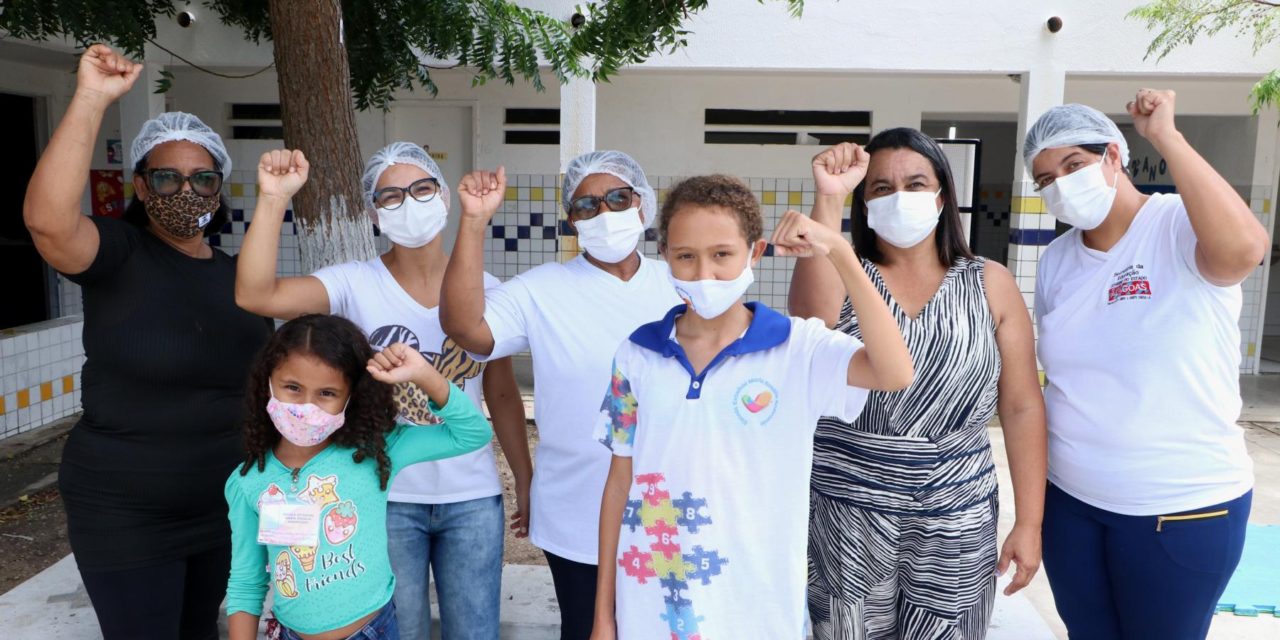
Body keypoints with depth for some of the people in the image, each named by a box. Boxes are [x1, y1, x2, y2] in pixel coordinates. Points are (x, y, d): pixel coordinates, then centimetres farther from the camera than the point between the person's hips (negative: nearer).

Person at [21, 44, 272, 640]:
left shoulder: (238, 274, 4)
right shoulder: (119, 255, -11)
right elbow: (47, 218, -34)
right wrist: (90, 100, -33)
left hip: (223, 507, 5)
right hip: (124, 516, -5)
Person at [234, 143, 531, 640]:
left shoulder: (484, 288, -2)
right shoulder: (356, 284, -7)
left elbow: (503, 395, 5)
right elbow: (255, 295, -23)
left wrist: (526, 483, 7)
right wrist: (273, 198, -29)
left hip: (473, 498, 2)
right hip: (387, 497, -1)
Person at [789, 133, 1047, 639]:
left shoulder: (990, 284, 1)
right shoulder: (842, 276, -1)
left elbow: (1022, 407, 1)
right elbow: (813, 319, -26)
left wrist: (1029, 522, -1)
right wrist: (829, 200, -28)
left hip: (954, 521, 1)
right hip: (845, 517, 0)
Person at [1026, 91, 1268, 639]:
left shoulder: (1181, 225, -14)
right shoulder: (1055, 260, 4)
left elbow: (1243, 250, -39)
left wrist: (1165, 136, -30)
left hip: (1182, 507, -5)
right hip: (1067, 498, 5)